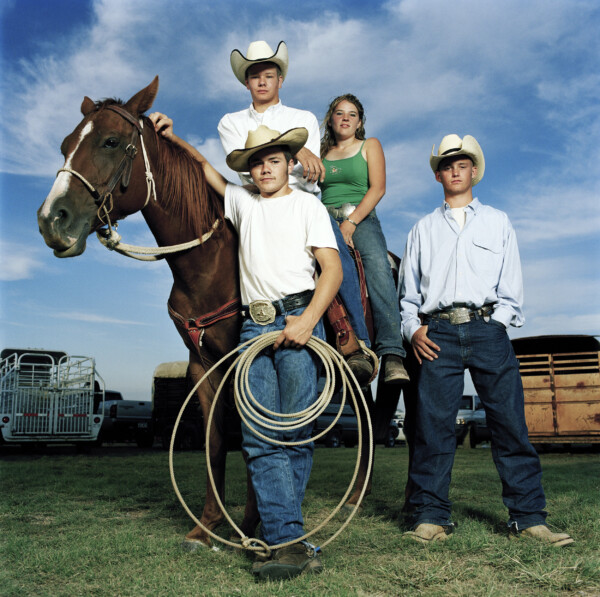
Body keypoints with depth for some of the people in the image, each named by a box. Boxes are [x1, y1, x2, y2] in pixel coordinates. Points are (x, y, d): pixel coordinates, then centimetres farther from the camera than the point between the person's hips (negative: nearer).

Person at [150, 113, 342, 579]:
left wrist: (307, 320, -15)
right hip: (254, 326, 4)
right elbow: (205, 168, 38)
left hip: (297, 318, -3)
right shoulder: (242, 201, 22)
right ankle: (290, 544, -5)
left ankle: (280, 531, 5)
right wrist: (173, 139, 25)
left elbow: (333, 268, -2)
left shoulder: (307, 204, 10)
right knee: (260, 437, -6)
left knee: (295, 431, -6)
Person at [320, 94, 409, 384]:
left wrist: (351, 221, -10)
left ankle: (392, 354, -42)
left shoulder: (370, 146, 16)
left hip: (361, 218, -3)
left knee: (377, 265, -32)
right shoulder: (321, 152, 24)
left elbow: (377, 188, 2)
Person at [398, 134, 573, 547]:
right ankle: (431, 517, 1)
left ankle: (529, 516, 3)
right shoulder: (423, 229, 21)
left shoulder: (498, 222, 20)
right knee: (433, 424, -5)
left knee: (510, 420, -4)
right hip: (438, 334, 0)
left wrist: (496, 326, -2)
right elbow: (409, 291, 17)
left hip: (488, 329, 0)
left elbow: (511, 285, 13)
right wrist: (414, 329, 0)